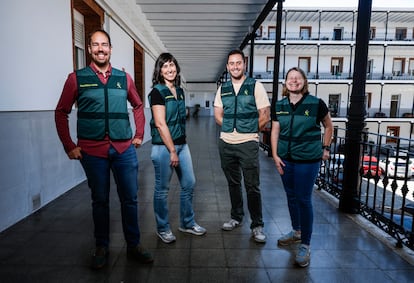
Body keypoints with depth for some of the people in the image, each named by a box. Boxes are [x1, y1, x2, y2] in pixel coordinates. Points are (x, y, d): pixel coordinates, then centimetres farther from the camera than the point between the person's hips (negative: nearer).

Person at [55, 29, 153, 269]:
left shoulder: (124, 77, 8)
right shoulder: (77, 78, 1)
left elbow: (138, 106, 19)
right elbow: (61, 112, 5)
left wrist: (139, 135, 12)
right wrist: (69, 146, 0)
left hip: (124, 149, 2)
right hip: (92, 151, -2)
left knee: (130, 198, 7)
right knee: (100, 200, 10)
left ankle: (134, 246, 25)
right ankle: (102, 247, 29)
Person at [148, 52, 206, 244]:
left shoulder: (179, 91, 11)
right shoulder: (157, 92, -10)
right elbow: (160, 124, -16)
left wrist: (179, 147, 15)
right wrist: (172, 151, -17)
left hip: (181, 144, 8)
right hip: (163, 147, -7)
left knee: (189, 184, 12)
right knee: (162, 189, 5)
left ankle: (187, 223, 30)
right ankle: (163, 228, 23)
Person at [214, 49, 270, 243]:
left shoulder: (256, 86, -3)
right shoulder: (223, 89, 9)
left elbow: (265, 117, -3)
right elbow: (218, 115, 13)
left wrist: (248, 131, 2)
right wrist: (232, 128, 2)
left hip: (248, 143, -4)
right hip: (226, 143, 4)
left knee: (252, 186, 0)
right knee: (233, 183, 15)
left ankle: (257, 225, 14)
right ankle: (236, 217, 31)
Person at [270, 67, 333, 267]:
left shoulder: (316, 104, -6)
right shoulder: (279, 106, 4)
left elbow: (329, 126, 8)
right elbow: (275, 131, 5)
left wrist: (325, 148, 7)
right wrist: (275, 155, -2)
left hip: (308, 160, -4)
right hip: (285, 159, 4)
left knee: (303, 199, -1)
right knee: (291, 196, 15)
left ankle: (305, 245, 13)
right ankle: (296, 231, 37)